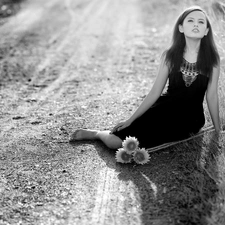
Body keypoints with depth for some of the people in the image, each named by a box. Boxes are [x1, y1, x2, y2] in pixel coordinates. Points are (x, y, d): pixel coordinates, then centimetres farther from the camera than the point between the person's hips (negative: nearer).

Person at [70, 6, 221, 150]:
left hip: (190, 119, -1)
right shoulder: (169, 56, -4)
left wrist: (218, 130, 2)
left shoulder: (212, 59, -8)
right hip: (163, 111, 1)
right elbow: (155, 92, -1)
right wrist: (130, 120, -1)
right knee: (114, 142, -15)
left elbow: (212, 96, -2)